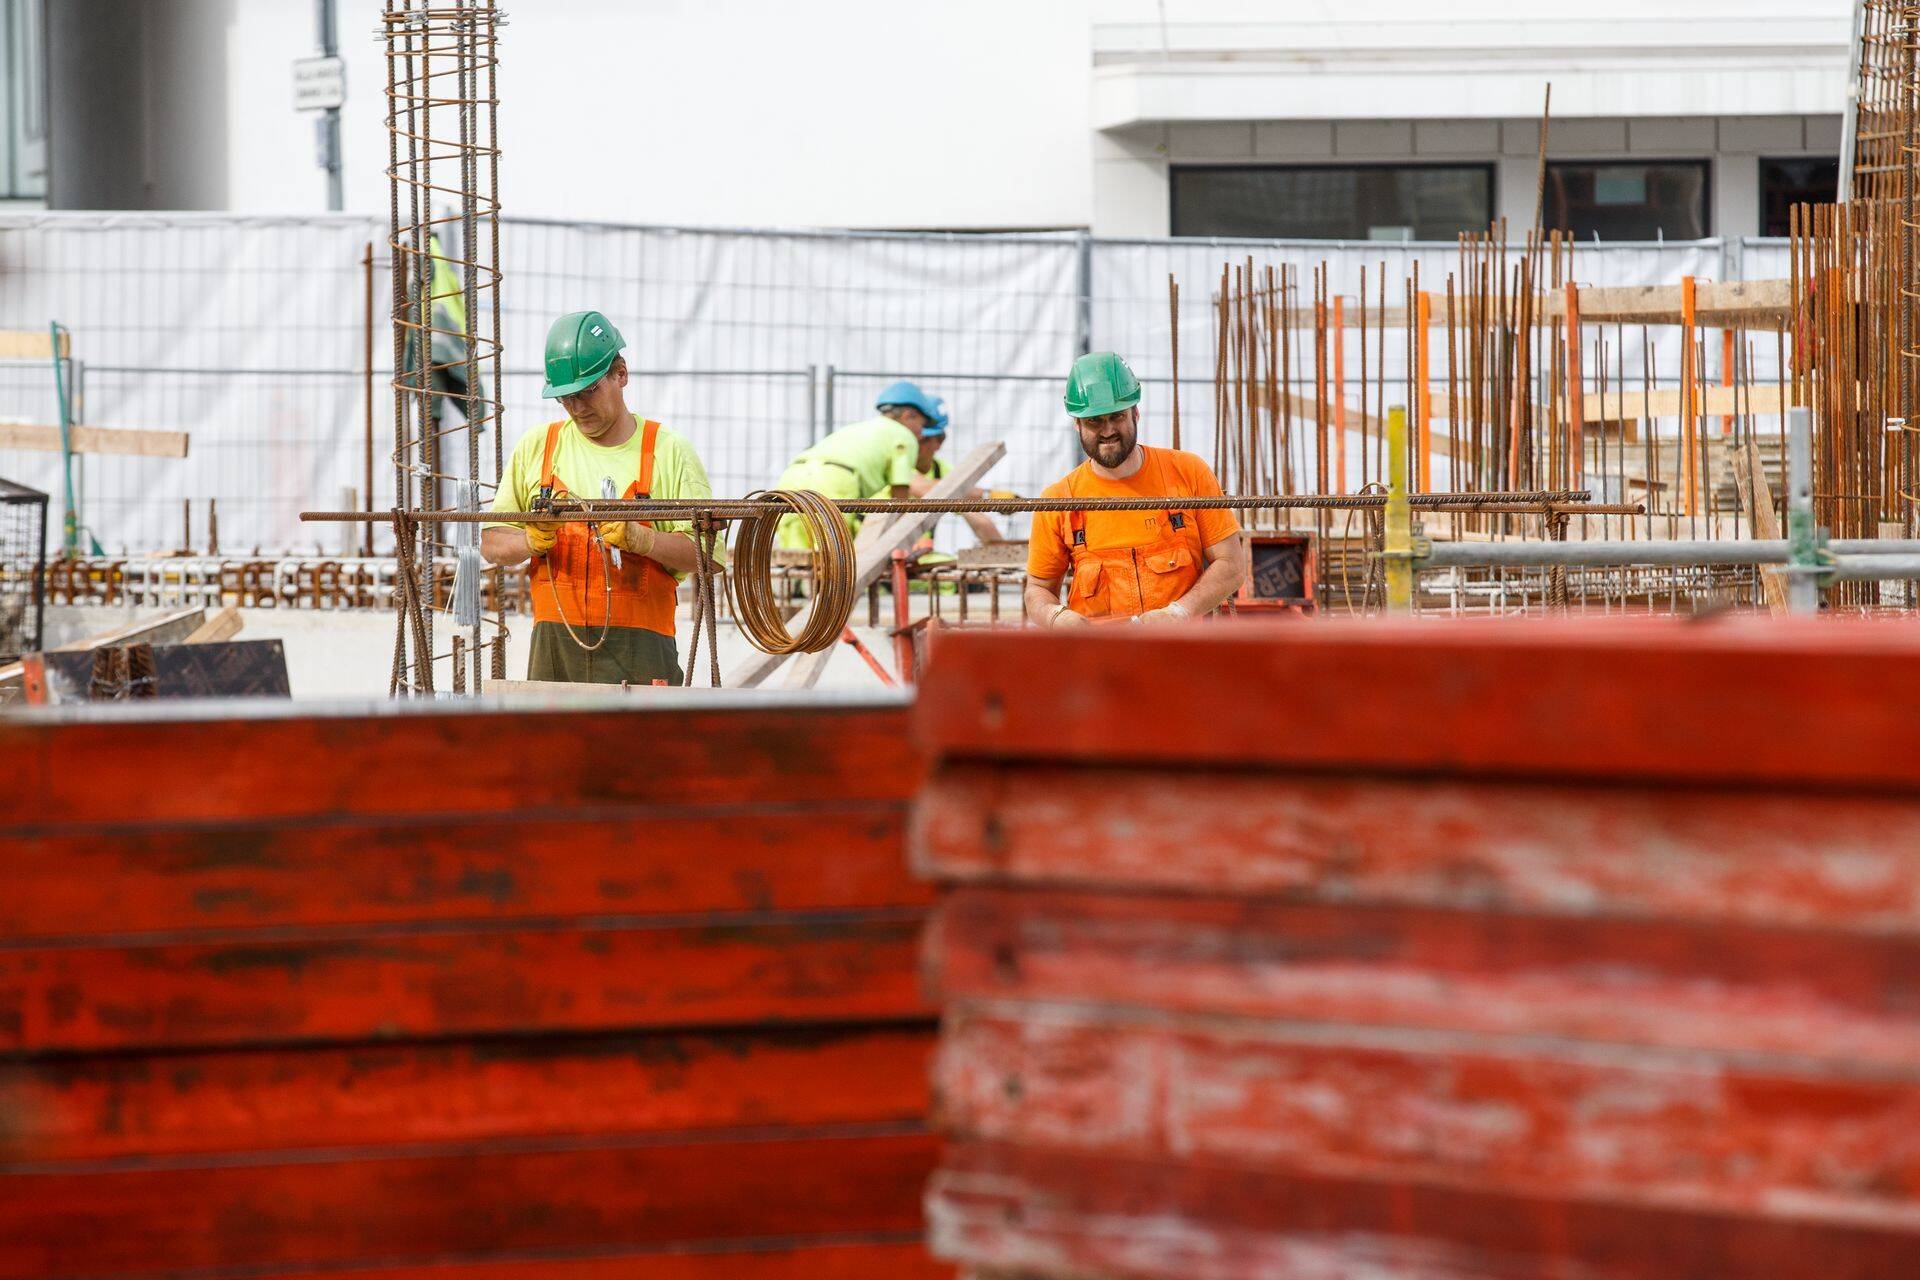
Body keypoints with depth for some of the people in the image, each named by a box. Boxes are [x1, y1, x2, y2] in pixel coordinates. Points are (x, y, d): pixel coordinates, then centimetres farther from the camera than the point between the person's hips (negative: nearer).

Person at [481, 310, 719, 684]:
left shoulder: (668, 452, 5)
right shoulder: (536, 447, 14)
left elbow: (704, 550, -2)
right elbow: (492, 543, 13)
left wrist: (640, 538, -17)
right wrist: (532, 540, -8)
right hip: (555, 647, 3)